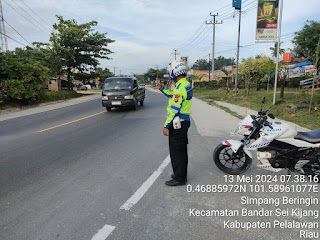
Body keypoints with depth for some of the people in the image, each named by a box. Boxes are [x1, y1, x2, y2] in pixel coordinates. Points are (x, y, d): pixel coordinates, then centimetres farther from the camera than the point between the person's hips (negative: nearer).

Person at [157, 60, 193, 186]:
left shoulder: (180, 87, -20)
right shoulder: (186, 85, 11)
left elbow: (174, 109, -23)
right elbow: (174, 96, 26)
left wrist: (166, 126, -19)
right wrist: (161, 88, 27)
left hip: (177, 123, -10)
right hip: (184, 121, 10)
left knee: (176, 151, 0)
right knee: (181, 150, 19)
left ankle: (179, 178, 11)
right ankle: (181, 174, 33)